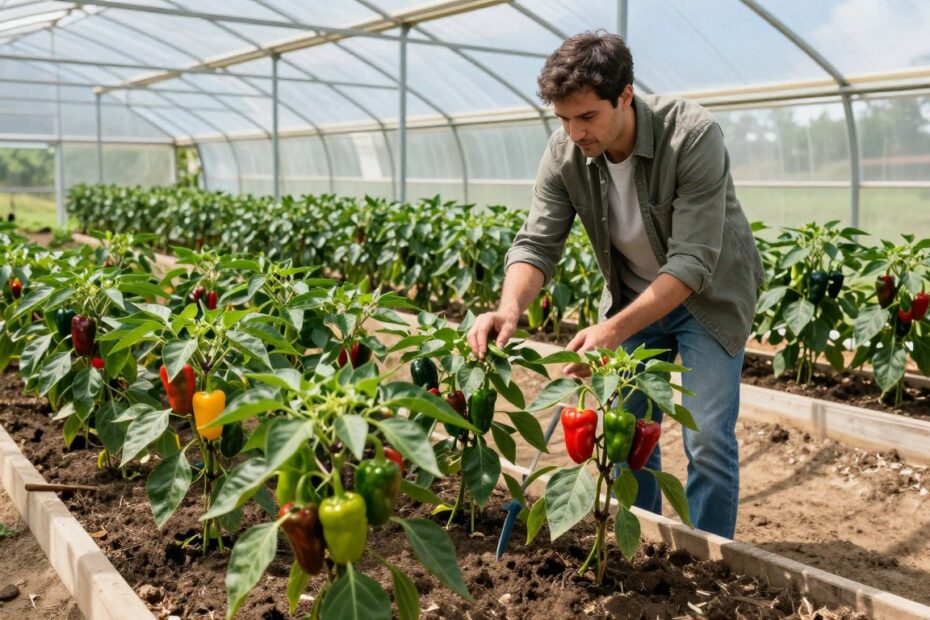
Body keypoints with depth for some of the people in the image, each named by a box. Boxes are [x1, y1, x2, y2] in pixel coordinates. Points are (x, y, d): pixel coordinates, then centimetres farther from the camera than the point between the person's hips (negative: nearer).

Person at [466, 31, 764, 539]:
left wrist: (615, 330, -43)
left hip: (708, 294, -4)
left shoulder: (693, 136, -30)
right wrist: (510, 307, -37)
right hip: (633, 295, 4)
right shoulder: (564, 152, -17)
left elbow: (694, 261, -34)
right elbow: (537, 243, -17)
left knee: (708, 440, -6)